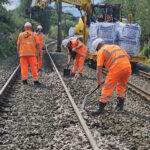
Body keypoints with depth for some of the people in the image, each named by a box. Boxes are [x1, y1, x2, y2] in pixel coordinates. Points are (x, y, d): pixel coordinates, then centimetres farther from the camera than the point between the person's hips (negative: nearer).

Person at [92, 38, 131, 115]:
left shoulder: (101, 51, 9)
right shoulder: (116, 46, 28)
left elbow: (99, 68, 4)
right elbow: (127, 57, 24)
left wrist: (99, 81, 10)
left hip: (116, 68, -6)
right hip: (127, 67, 6)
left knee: (107, 88, 1)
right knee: (121, 86, 25)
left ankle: (101, 108, 0)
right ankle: (120, 105, 32)